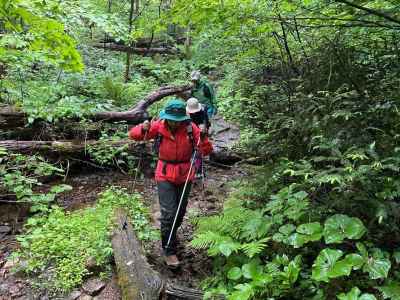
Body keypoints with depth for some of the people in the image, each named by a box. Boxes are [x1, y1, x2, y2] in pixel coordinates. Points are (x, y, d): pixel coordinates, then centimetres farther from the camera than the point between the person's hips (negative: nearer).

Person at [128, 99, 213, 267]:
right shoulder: (159, 126, -14)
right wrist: (144, 129, -31)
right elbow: (133, 135, -10)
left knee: (180, 212, 19)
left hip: (185, 176, 2)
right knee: (169, 213, -8)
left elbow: (206, 151, -15)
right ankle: (169, 250, 9)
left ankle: (171, 234, 48)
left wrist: (203, 136, -34)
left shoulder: (191, 128, -14)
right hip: (165, 176, -2)